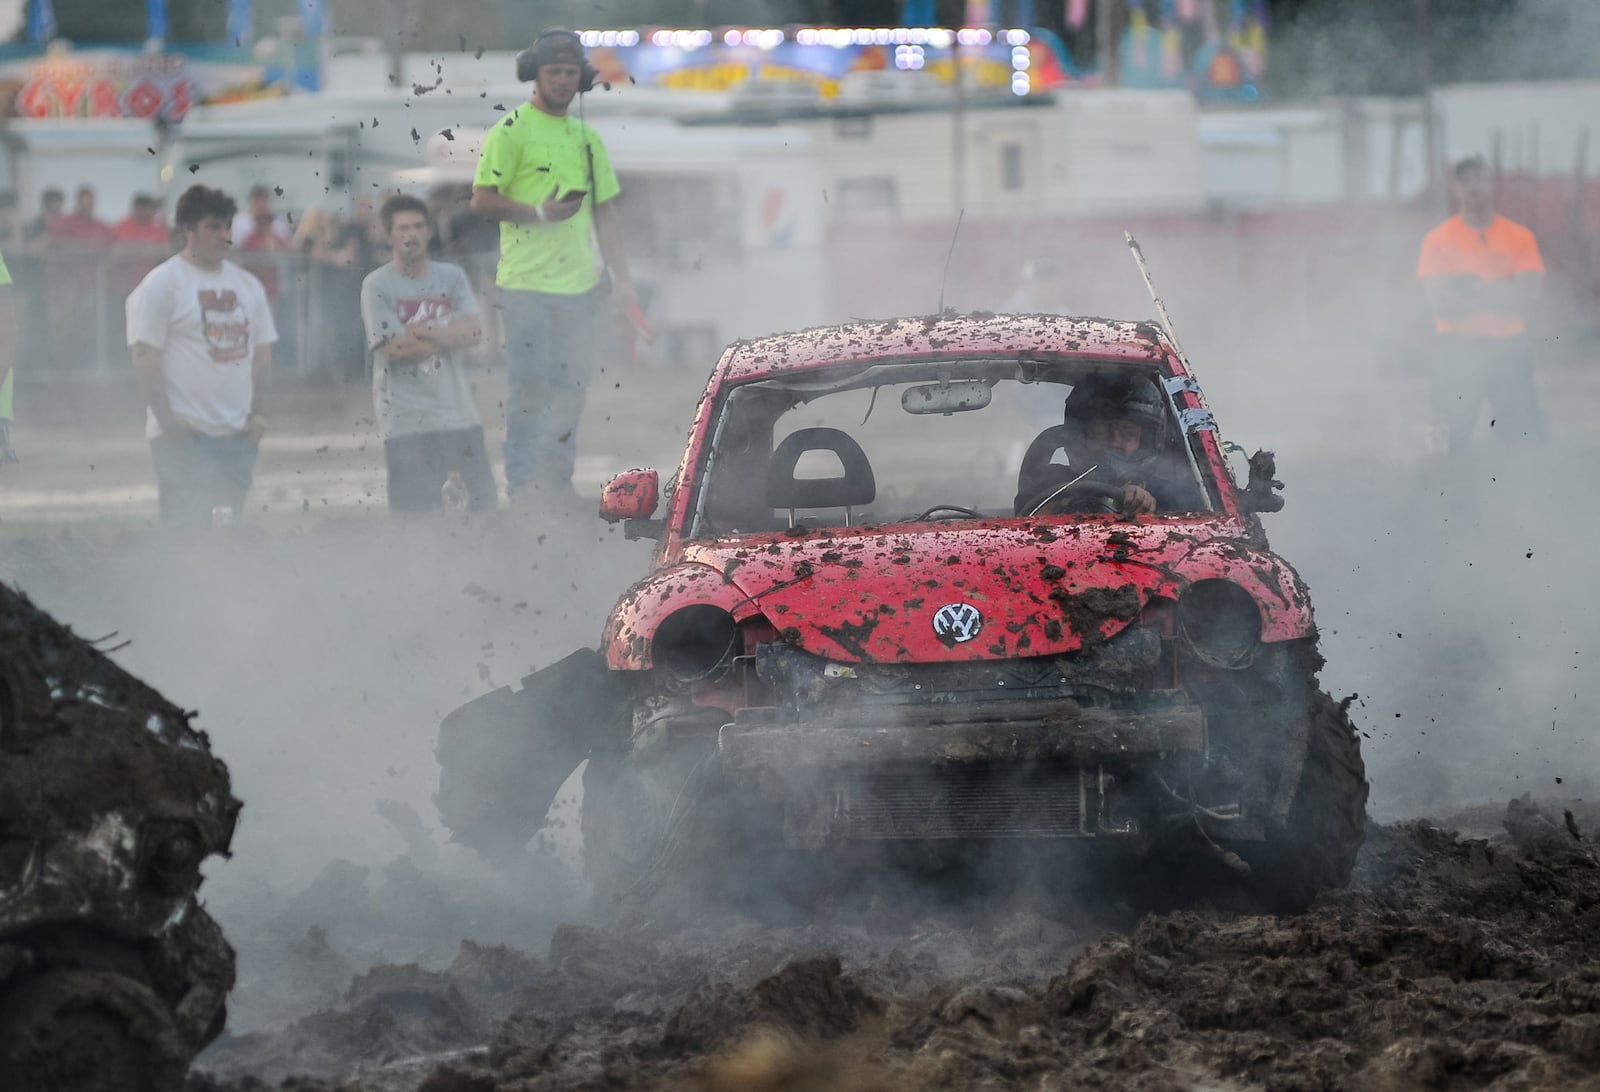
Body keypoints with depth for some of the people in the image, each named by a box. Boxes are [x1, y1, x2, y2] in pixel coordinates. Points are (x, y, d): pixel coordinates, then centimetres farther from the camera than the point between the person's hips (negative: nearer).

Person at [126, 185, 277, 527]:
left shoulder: (247, 285, 14)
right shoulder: (161, 284, -6)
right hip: (185, 435, -6)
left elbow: (262, 355, 18)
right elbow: (144, 360, -10)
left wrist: (258, 414, 6)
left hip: (239, 434, 6)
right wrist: (169, 421, -15)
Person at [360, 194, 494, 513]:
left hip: (457, 411, 4)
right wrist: (450, 335, -4)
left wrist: (424, 331, -13)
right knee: (415, 509, -6)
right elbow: (395, 348, -13)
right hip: (406, 418, -4)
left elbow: (473, 331, -4)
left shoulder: (452, 277, 10)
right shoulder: (377, 286, -3)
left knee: (481, 499, 4)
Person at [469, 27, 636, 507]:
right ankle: (522, 480, -3)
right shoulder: (510, 132, -3)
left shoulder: (587, 138, 16)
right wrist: (540, 213, -19)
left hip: (578, 282, 6)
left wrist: (622, 279, 15)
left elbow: (605, 214, 19)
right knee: (530, 383, -8)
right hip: (526, 282, -6)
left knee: (570, 385, 6)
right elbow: (481, 201, -8)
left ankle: (558, 478, 13)